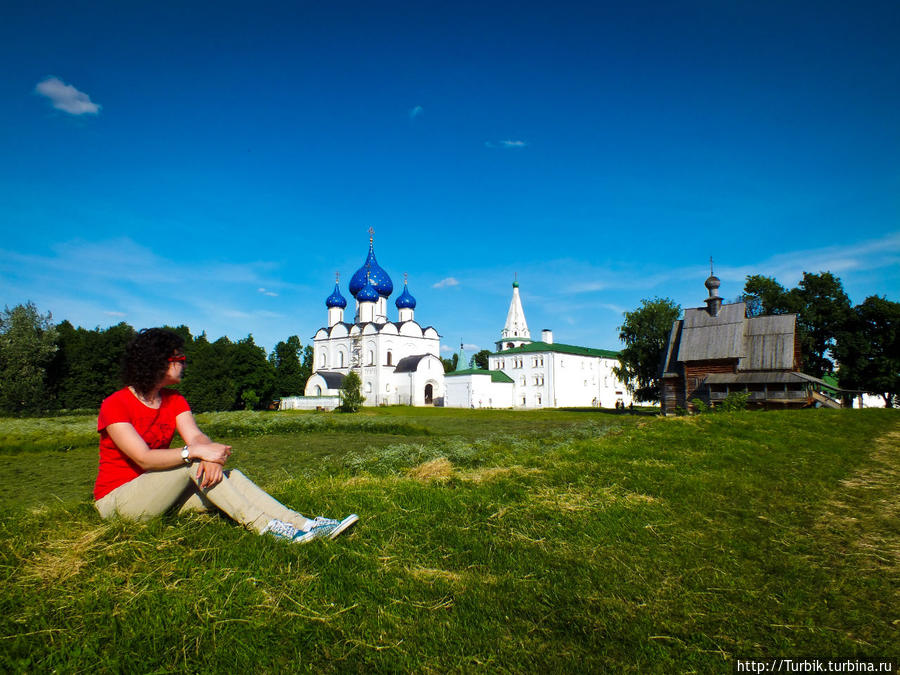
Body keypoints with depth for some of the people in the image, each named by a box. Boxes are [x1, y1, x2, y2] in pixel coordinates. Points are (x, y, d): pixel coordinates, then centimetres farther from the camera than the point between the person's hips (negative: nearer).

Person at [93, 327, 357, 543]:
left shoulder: (174, 400, 6)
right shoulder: (115, 405, -15)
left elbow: (196, 436, -11)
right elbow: (143, 457, -27)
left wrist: (212, 456, -34)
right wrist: (196, 452, -39)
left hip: (159, 493, 6)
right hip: (117, 498, -6)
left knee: (231, 476, -18)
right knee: (193, 464, -29)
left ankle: (304, 525, -29)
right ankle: (265, 527, -32)